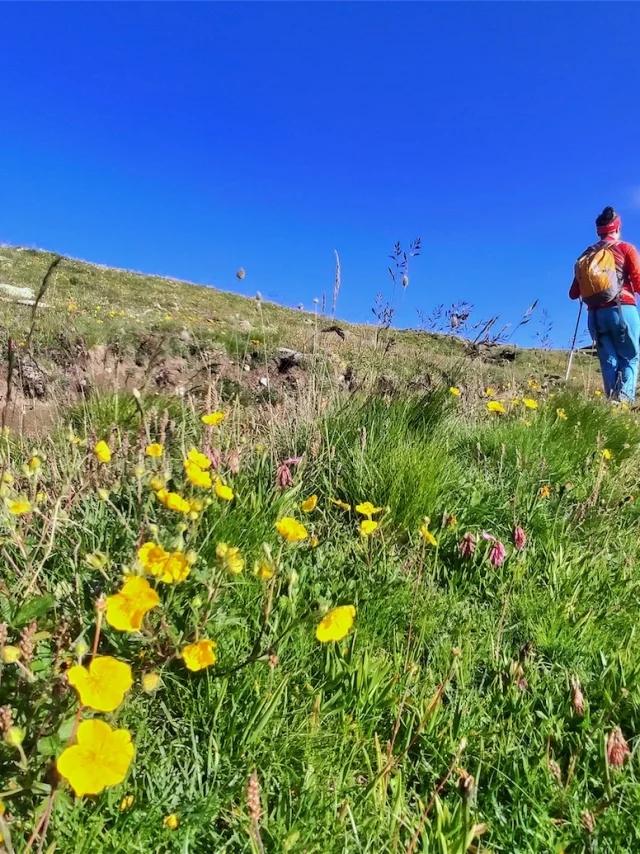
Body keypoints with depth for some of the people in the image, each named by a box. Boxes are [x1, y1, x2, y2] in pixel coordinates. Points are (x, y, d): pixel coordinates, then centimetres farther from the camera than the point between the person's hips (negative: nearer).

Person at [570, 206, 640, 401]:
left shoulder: (586, 256, 13)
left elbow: (573, 294, 11)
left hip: (596, 314, 3)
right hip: (622, 310, -3)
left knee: (608, 361, 8)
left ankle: (613, 401, -3)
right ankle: (624, 399, -15)